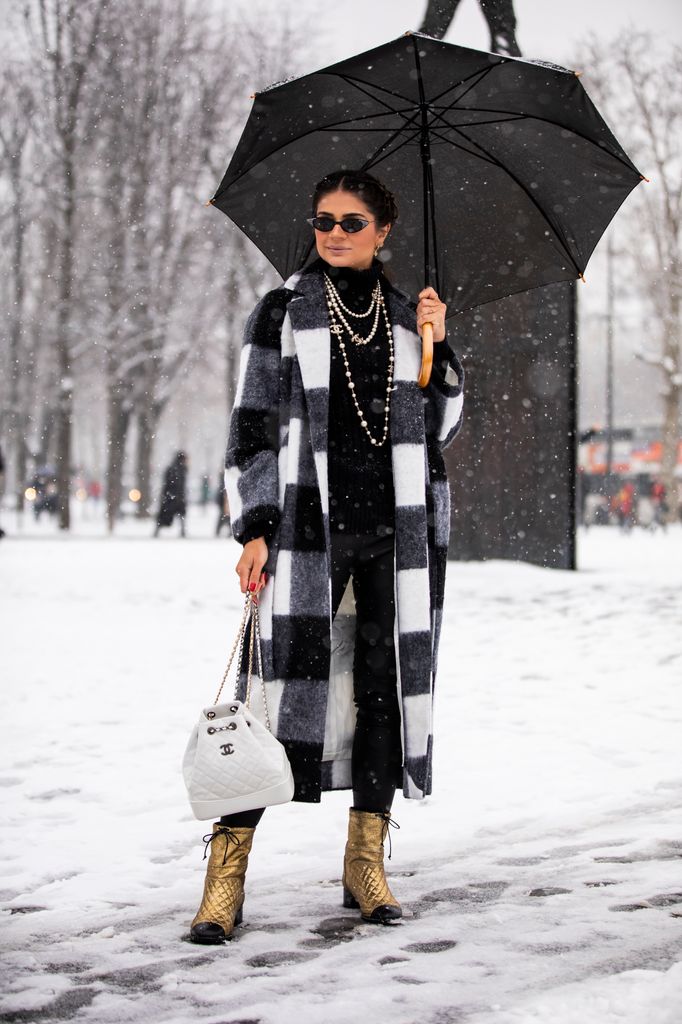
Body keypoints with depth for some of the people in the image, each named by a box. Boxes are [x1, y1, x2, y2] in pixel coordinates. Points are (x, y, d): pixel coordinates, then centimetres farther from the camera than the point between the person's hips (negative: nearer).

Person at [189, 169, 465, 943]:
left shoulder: (408, 314, 14)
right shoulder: (283, 312, 5)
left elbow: (442, 427, 13)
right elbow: (253, 427, 1)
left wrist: (435, 348, -1)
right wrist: (255, 530, -8)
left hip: (397, 528, 3)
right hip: (309, 524, -3)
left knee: (389, 683, 3)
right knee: (282, 684, -10)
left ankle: (365, 862, 14)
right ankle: (227, 869, -6)